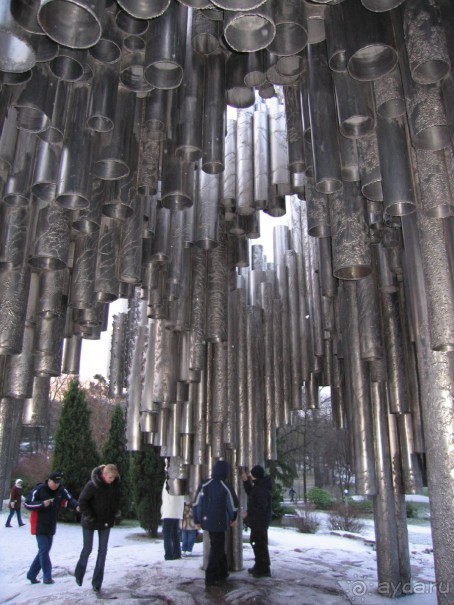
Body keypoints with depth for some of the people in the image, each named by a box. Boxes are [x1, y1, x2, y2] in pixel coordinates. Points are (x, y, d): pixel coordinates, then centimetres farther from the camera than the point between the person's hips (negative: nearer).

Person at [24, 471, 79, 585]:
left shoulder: (61, 491, -3)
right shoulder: (39, 490, -16)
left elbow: (69, 499, -11)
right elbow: (27, 504, -14)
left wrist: (76, 506, -32)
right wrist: (42, 504, -27)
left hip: (51, 526, 6)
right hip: (40, 526, -6)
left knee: (44, 551, 12)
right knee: (44, 550, -9)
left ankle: (31, 574, 27)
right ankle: (47, 576, 0)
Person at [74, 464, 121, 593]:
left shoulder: (115, 485, -9)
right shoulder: (92, 485, -25)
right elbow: (82, 502, -17)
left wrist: (116, 511, 1)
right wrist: (90, 517, -18)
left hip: (106, 522, 4)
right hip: (90, 522, -4)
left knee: (103, 551, 5)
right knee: (87, 549, 10)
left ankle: (97, 582, 16)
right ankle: (79, 574, 37)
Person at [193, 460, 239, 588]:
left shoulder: (204, 485, -3)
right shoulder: (227, 488, -13)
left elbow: (196, 504, -1)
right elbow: (233, 506, -5)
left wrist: (197, 520, 10)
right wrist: (232, 519, 13)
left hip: (206, 521, 5)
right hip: (220, 522, -5)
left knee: (218, 548, 21)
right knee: (217, 549, 6)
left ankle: (222, 573, 30)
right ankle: (211, 577, 4)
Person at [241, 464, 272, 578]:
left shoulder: (261, 489, -24)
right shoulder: (259, 486, 8)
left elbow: (262, 507, -27)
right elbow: (250, 493, 24)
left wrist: (248, 513, -17)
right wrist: (245, 481, 14)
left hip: (260, 522, -11)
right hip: (257, 522, 11)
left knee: (260, 544, -2)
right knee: (256, 543, 20)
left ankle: (264, 570, 8)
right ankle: (259, 567, 33)